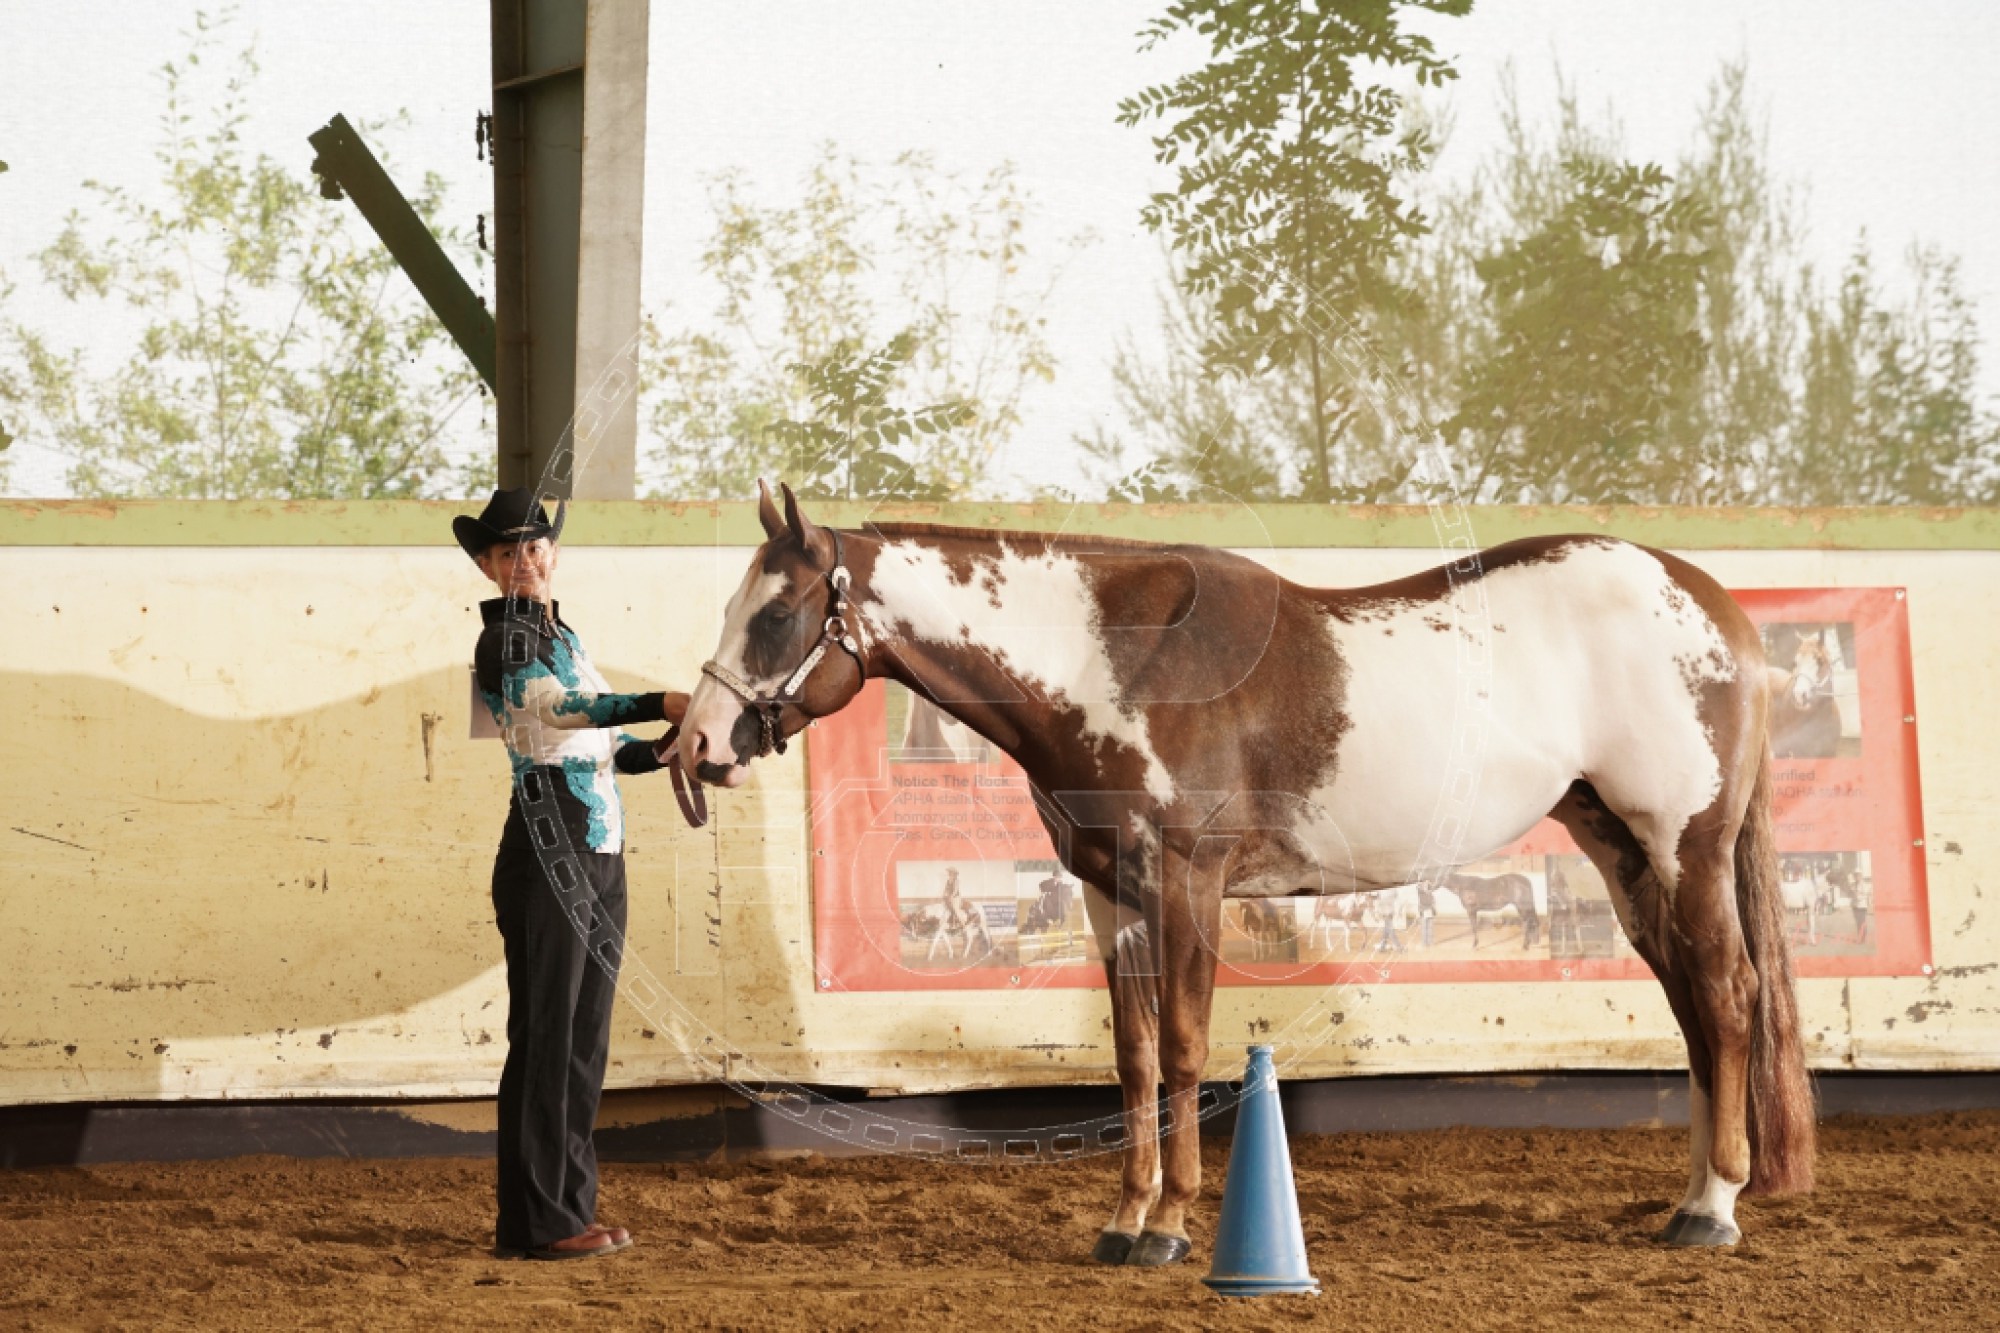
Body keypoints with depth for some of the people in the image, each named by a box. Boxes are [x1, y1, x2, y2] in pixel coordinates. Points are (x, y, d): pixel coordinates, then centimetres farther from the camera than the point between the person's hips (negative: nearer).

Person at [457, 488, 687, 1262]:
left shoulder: (565, 636, 18)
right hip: (547, 856, -9)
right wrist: (660, 704, -37)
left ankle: (571, 1207, 16)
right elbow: (556, 708, -27)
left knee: (586, 1044, 11)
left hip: (601, 858, 9)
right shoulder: (503, 640, -9)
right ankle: (534, 1223, -4)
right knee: (545, 1038, -7)